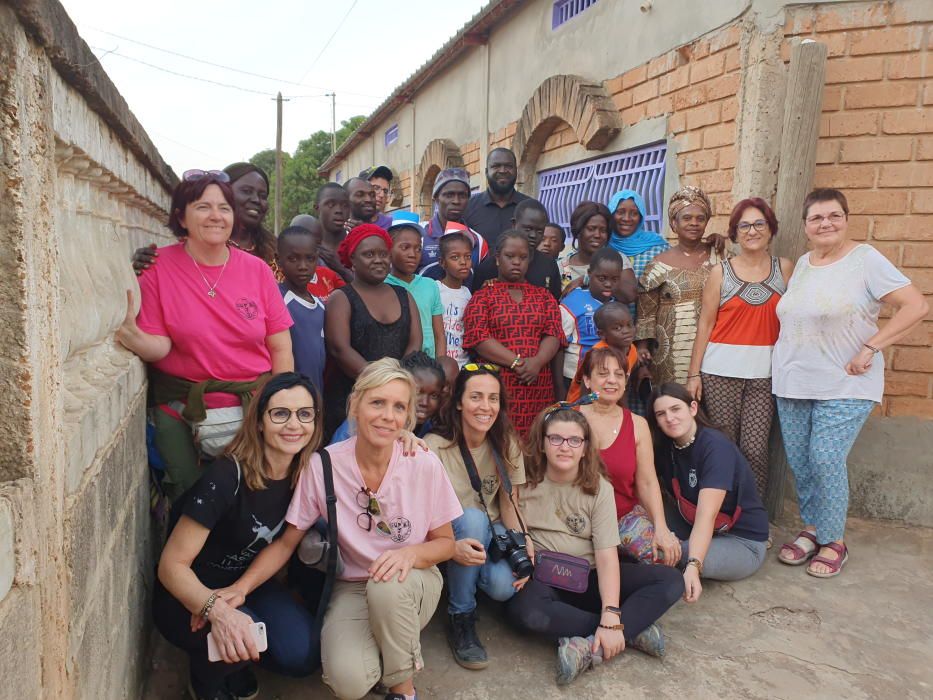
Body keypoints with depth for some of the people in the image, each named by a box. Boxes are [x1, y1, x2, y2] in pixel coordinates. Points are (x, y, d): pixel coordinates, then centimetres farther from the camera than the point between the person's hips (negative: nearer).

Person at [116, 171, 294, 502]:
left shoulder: (256, 269, 1)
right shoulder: (159, 267, -3)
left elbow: (281, 348, 1)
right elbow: (159, 344, -7)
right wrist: (135, 338, -28)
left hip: (254, 409, 2)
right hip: (182, 413, -1)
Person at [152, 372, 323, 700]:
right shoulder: (226, 476, -27)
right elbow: (172, 565, -24)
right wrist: (216, 609, -44)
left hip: (247, 584, 5)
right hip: (189, 595, -5)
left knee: (304, 654, -19)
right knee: (246, 633, -34)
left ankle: (233, 663, 13)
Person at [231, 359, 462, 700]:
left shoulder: (425, 465, -16)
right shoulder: (322, 466, -15)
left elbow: (446, 543, -4)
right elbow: (285, 543, -4)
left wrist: (412, 553, -26)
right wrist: (241, 587, -20)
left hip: (414, 583, 1)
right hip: (352, 586, 0)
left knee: (388, 586, -35)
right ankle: (383, 646, 11)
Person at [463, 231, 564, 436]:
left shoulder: (544, 296, 18)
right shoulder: (483, 296, 9)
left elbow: (554, 334, 6)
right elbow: (478, 338, -4)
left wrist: (537, 362, -13)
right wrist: (517, 362, -14)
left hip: (538, 386, 3)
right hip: (496, 386, -2)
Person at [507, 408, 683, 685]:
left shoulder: (599, 488, -6)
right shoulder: (525, 482, -6)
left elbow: (607, 556, -14)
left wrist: (611, 618, -26)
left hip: (589, 576, 2)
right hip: (544, 578, -2)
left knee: (671, 580, -16)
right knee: (524, 610, -38)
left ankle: (590, 646, -27)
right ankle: (632, 630, -22)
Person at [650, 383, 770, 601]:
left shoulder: (716, 446, -25)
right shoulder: (664, 447, -3)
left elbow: (707, 515, -35)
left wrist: (693, 567, -46)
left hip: (743, 541, -5)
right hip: (694, 528, 6)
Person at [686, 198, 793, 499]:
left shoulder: (785, 268, 8)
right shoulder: (720, 272, 4)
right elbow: (705, 324, 3)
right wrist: (694, 373, -1)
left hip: (764, 373, 1)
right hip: (720, 372, -1)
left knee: (755, 449, -4)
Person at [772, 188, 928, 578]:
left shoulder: (865, 259, -7)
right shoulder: (801, 264, 11)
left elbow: (917, 306, -13)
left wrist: (870, 349, -18)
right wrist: (785, 360, 6)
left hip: (844, 386, -5)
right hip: (792, 384, 5)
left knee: (826, 461, -10)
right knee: (799, 463, 6)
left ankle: (834, 541, 9)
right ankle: (811, 530, 24)